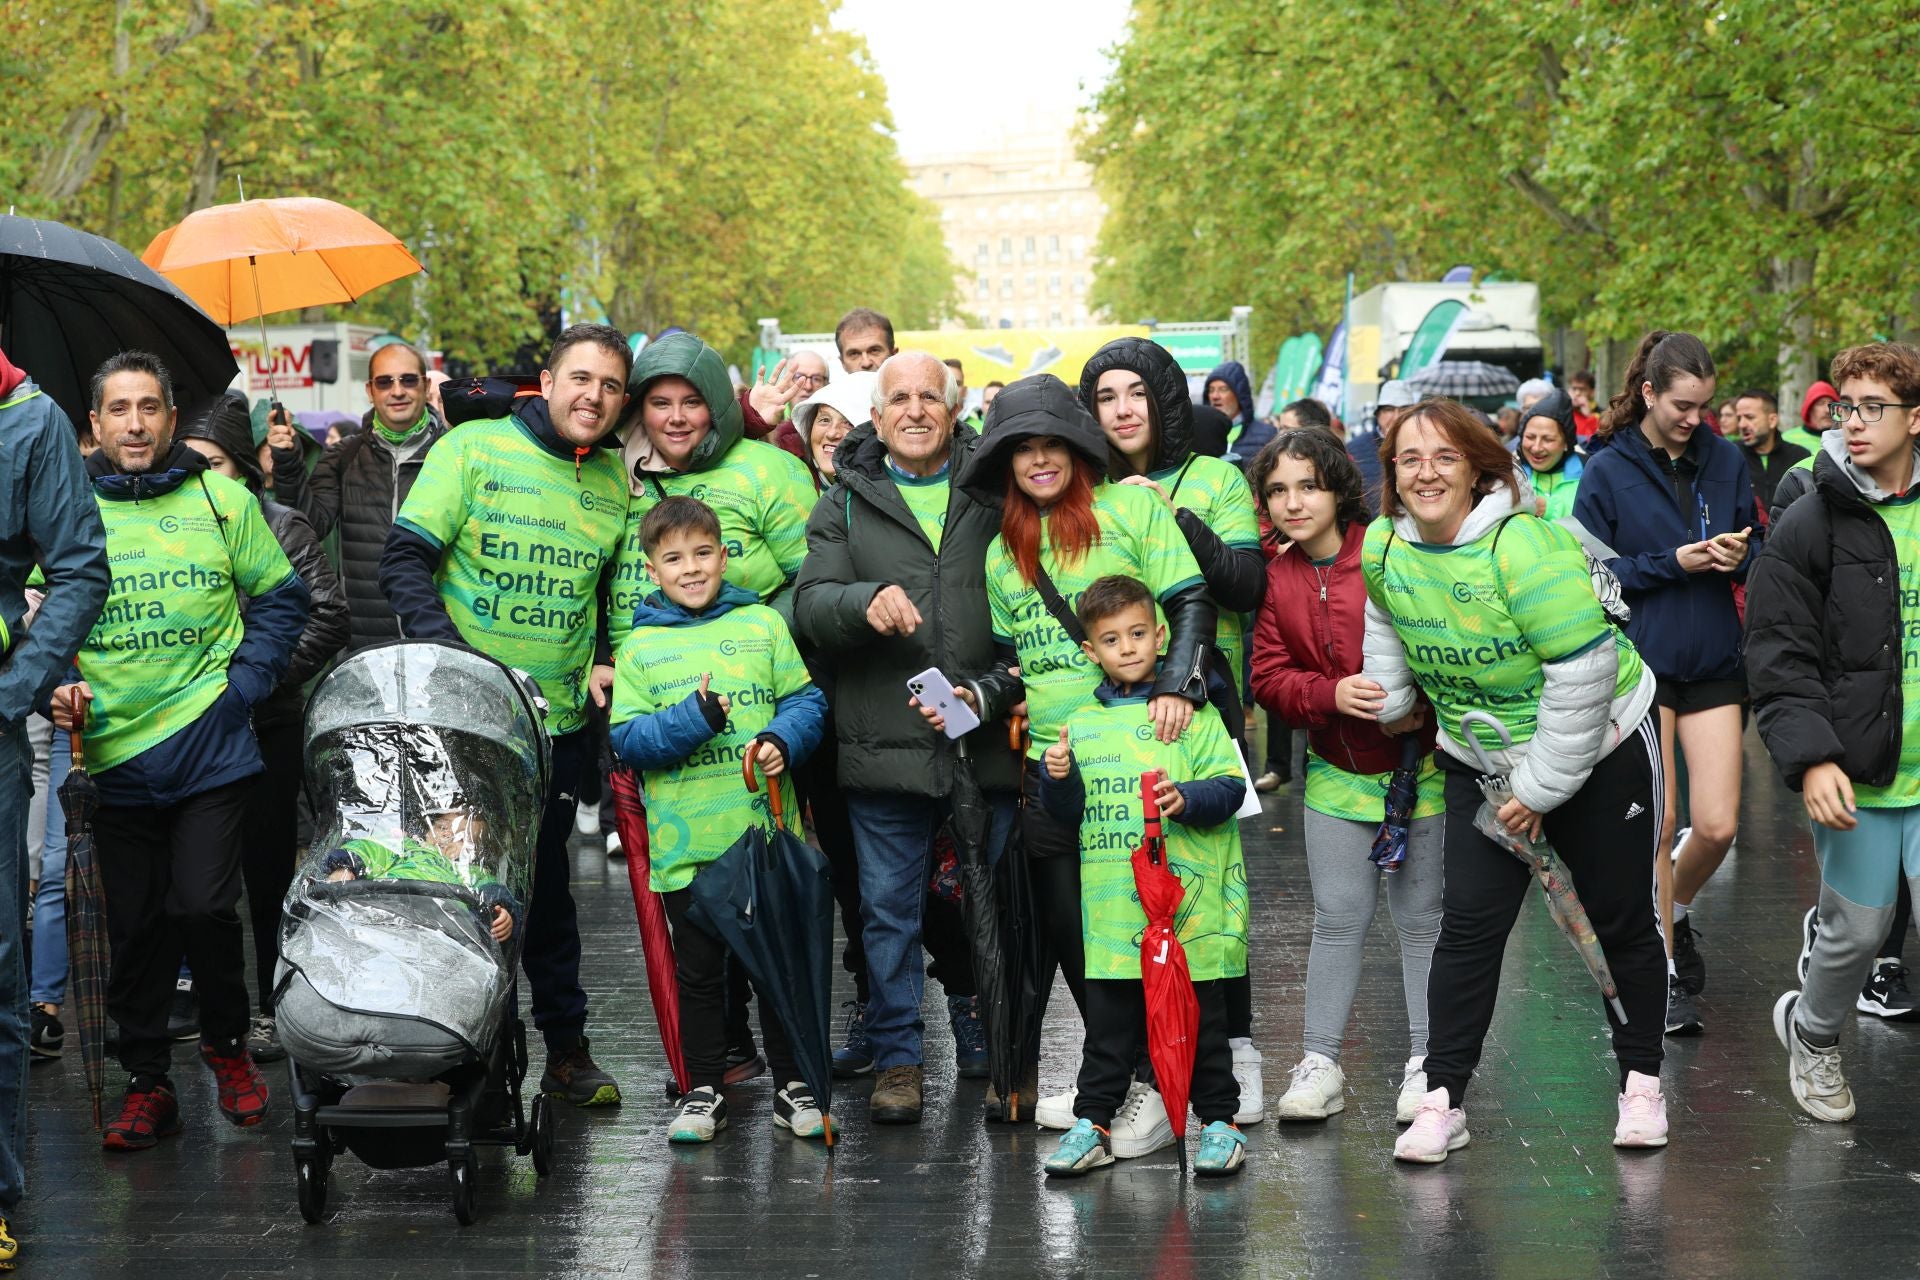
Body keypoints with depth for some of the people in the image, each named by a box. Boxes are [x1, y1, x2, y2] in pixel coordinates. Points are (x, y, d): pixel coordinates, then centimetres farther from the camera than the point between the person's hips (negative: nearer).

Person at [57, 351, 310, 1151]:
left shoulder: (220, 499, 5)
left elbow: (279, 598, 10)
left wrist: (244, 685, -1)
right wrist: (58, 686, -8)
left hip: (210, 746, -1)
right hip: (114, 753, 1)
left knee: (203, 906, -9)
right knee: (135, 926, 5)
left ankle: (227, 1042, 16)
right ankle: (146, 1084, 16)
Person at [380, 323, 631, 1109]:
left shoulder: (616, 481, 8)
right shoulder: (473, 450, -7)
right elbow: (405, 560, -9)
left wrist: (605, 659, 3)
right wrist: (446, 651, -20)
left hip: (561, 718, 3)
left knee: (546, 880, 10)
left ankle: (567, 1045, 19)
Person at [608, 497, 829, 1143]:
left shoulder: (763, 624, 4)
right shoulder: (641, 647, 3)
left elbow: (806, 699, 5)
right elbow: (627, 737, -3)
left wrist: (782, 740, -15)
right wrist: (695, 718, -17)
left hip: (766, 828, 0)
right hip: (684, 841, 0)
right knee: (698, 968, 8)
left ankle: (793, 1083, 18)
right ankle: (703, 1090, 18)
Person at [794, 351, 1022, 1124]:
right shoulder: (845, 505, 9)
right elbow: (809, 606, -2)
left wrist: (997, 691, -4)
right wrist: (864, 601, -24)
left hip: (990, 736, 1)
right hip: (885, 740, 0)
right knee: (890, 907, 3)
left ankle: (993, 1052, 21)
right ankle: (897, 1058, 12)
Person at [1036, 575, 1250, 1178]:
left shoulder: (1191, 712, 1)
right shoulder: (1081, 724, 12)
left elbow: (1230, 785, -5)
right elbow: (1069, 813, 16)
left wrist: (1187, 799, -22)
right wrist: (1058, 780, -4)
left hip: (1188, 898, -3)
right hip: (1111, 905, 3)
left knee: (1201, 1014, 5)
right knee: (1108, 1017, 7)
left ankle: (1219, 1120, 14)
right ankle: (1092, 1122, 13)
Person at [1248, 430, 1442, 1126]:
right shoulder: (1275, 580, 1)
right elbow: (1269, 678, 0)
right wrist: (1331, 694, -17)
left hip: (1418, 764, -3)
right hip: (1336, 773, 3)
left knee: (1422, 918, 5)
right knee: (1337, 918, 6)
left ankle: (1427, 1062, 14)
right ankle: (1319, 1063, 12)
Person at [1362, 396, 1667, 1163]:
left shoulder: (1523, 546, -28)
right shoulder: (1383, 549, -8)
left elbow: (1584, 673, -26)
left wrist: (1541, 786, -21)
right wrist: (1390, 697, 13)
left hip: (1599, 750, -4)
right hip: (1478, 758, 4)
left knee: (1620, 921, 7)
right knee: (1470, 925, -5)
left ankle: (1641, 1084, 24)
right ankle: (1441, 1101, -1)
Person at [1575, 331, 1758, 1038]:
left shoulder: (1724, 460, 5)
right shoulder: (1608, 470, -5)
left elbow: (1757, 543, 15)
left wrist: (1739, 555, -9)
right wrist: (1673, 562, -16)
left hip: (1713, 662, 3)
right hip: (1638, 660, -3)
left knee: (1717, 826, -3)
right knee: (1657, 823, 0)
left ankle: (1676, 908, 28)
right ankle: (1665, 972, 12)